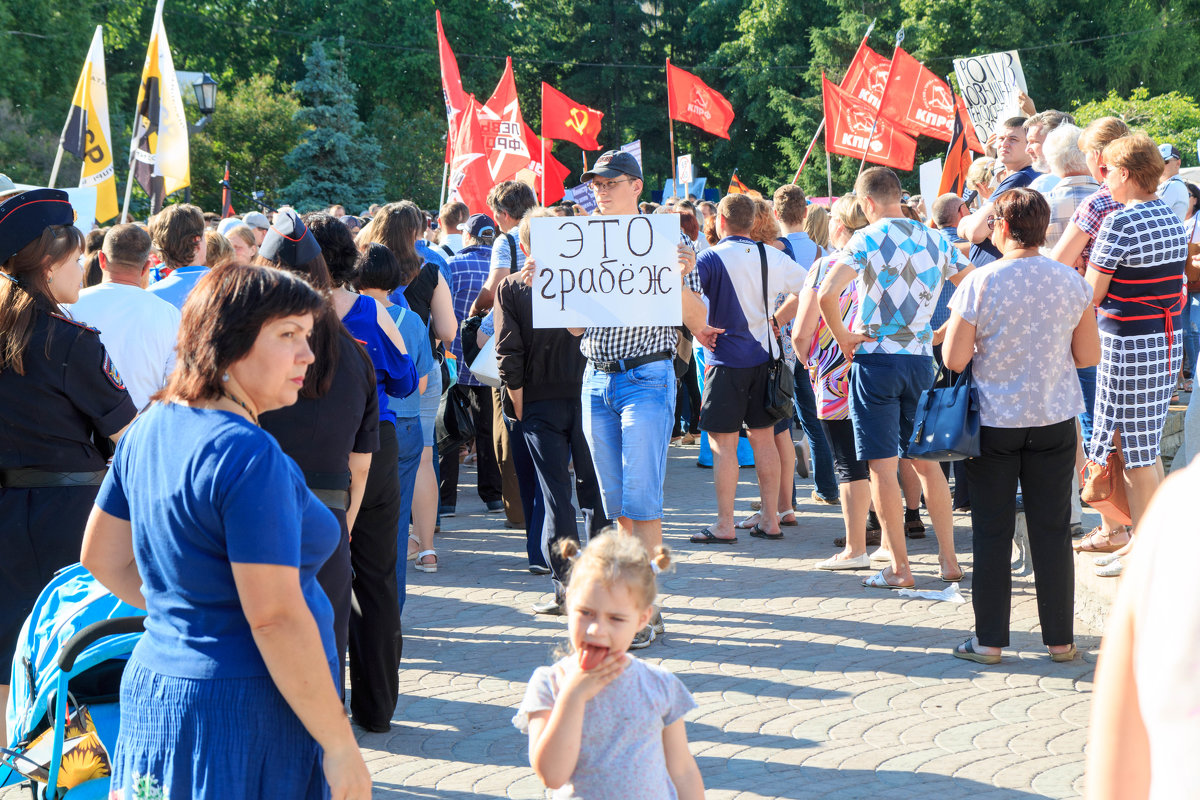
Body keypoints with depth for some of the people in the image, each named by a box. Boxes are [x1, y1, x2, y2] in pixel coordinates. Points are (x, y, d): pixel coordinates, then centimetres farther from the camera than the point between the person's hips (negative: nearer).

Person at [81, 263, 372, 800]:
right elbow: (274, 616, -24)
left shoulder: (148, 429, 7)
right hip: (244, 717, -9)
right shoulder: (249, 456, -21)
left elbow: (102, 557, 17)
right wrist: (340, 746, -19)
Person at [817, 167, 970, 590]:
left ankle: (899, 567, 0)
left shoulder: (867, 240, -8)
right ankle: (948, 559, 16)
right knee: (927, 461, 15)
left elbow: (827, 294, -20)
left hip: (876, 359, -5)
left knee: (883, 466, 0)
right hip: (921, 360, 5)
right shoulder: (936, 242, 8)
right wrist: (943, 333, 14)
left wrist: (842, 335, -5)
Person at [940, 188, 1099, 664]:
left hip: (994, 420, -2)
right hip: (1055, 419, 2)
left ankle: (989, 640, 10)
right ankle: (1060, 639, 14)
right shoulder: (1072, 282, -3)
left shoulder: (979, 284, -13)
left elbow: (954, 360, -11)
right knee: (1052, 530, 9)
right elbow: (1089, 356, 3)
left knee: (991, 533, 6)